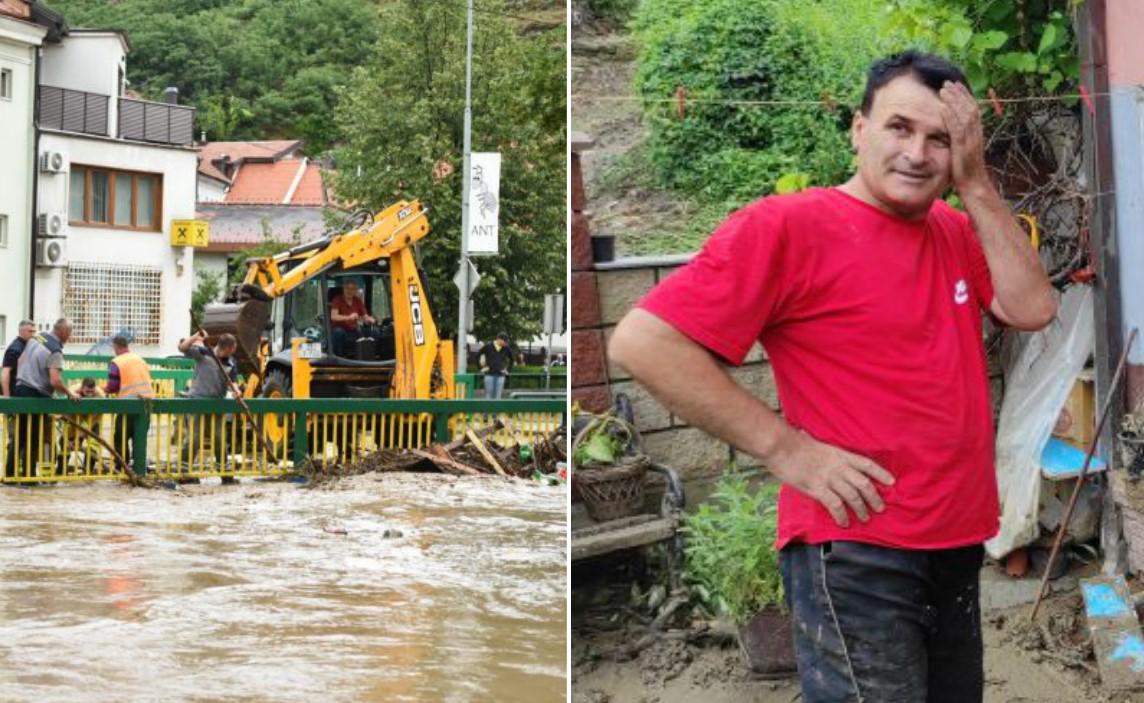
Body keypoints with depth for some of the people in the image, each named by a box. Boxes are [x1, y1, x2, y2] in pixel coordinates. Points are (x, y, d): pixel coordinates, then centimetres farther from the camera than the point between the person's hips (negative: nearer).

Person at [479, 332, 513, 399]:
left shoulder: (506, 349, 3)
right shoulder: (488, 346, -4)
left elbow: (511, 359, 19)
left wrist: (508, 369, 12)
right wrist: (482, 367, 4)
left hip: (500, 375, 2)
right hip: (489, 374, -2)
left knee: (498, 396, -2)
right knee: (489, 395, -3)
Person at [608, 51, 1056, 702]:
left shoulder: (960, 232, 10)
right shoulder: (790, 225, -13)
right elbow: (643, 340, -19)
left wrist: (976, 183, -5)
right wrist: (787, 449, -19)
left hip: (958, 545, 8)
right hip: (857, 552, -7)